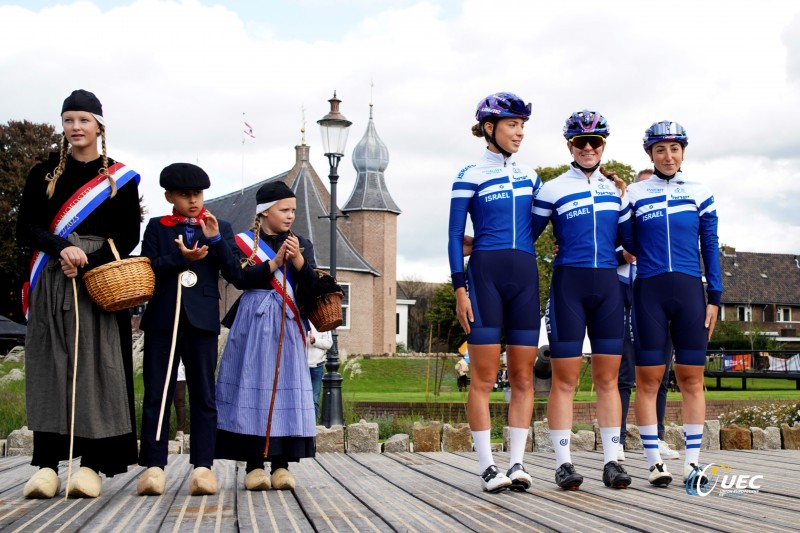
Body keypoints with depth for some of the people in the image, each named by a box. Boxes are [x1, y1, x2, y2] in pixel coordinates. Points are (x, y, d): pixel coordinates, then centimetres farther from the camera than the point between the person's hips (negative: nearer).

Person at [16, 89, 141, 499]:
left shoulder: (121, 178, 7)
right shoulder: (44, 174, 11)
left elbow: (129, 237, 1)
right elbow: (26, 228, 3)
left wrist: (87, 263, -13)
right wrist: (62, 248, -16)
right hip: (51, 283, 1)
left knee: (96, 364, -5)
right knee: (50, 364, -2)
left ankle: (91, 464, -4)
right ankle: (46, 463, 0)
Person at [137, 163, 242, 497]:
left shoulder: (220, 229, 12)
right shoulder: (157, 227, 13)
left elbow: (235, 274, 2)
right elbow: (146, 267, -1)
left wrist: (215, 239, -9)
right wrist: (181, 259, -14)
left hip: (202, 319, 0)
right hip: (162, 317, 0)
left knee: (203, 394, 0)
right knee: (156, 393, -2)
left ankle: (203, 466, 1)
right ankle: (154, 466, 0)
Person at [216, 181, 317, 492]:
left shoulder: (302, 244, 14)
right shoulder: (243, 242, 5)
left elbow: (312, 283, 2)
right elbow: (240, 279, -9)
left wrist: (297, 259, -14)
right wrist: (274, 263, -15)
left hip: (287, 326, 3)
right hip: (253, 324, -2)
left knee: (286, 388, -2)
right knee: (253, 388, -5)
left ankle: (282, 464, 1)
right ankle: (254, 464, -1)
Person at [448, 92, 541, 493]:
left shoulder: (530, 175, 15)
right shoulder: (470, 176, 1)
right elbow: (455, 236, -1)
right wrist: (459, 288, -9)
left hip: (525, 276, 5)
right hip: (485, 274, -5)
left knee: (523, 376, 2)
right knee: (484, 376, -4)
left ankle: (517, 462, 7)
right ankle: (486, 466, 1)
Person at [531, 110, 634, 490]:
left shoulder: (614, 189, 14)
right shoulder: (552, 190, 2)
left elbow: (632, 242, 14)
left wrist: (623, 200, 11)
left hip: (607, 286, 4)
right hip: (568, 284, -4)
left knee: (607, 378, 5)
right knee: (565, 378, -3)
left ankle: (612, 461, 8)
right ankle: (563, 463, 1)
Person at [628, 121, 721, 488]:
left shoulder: (700, 193, 11)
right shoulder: (634, 194, 8)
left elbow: (710, 247, 11)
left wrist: (714, 298, 5)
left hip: (689, 291, 1)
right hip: (648, 292, -1)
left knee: (691, 378, 1)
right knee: (648, 378, -2)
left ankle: (692, 461, 7)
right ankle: (654, 461, 4)